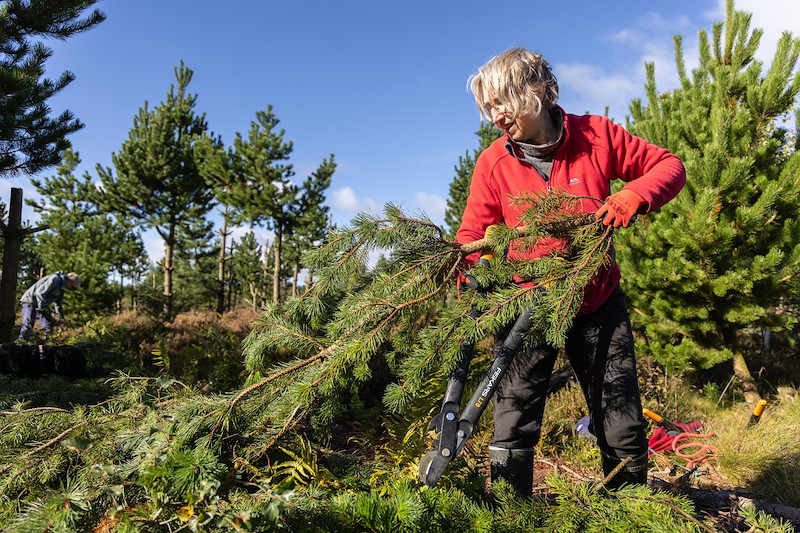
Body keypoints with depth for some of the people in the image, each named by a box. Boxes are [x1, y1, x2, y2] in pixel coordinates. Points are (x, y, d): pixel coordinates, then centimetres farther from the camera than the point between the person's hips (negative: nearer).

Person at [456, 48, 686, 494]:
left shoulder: (597, 136, -8)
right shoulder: (493, 162, -8)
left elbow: (670, 166, -1)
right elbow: (473, 232, -5)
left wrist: (633, 196, -21)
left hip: (598, 303, 1)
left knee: (624, 434, 10)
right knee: (513, 429, 0)